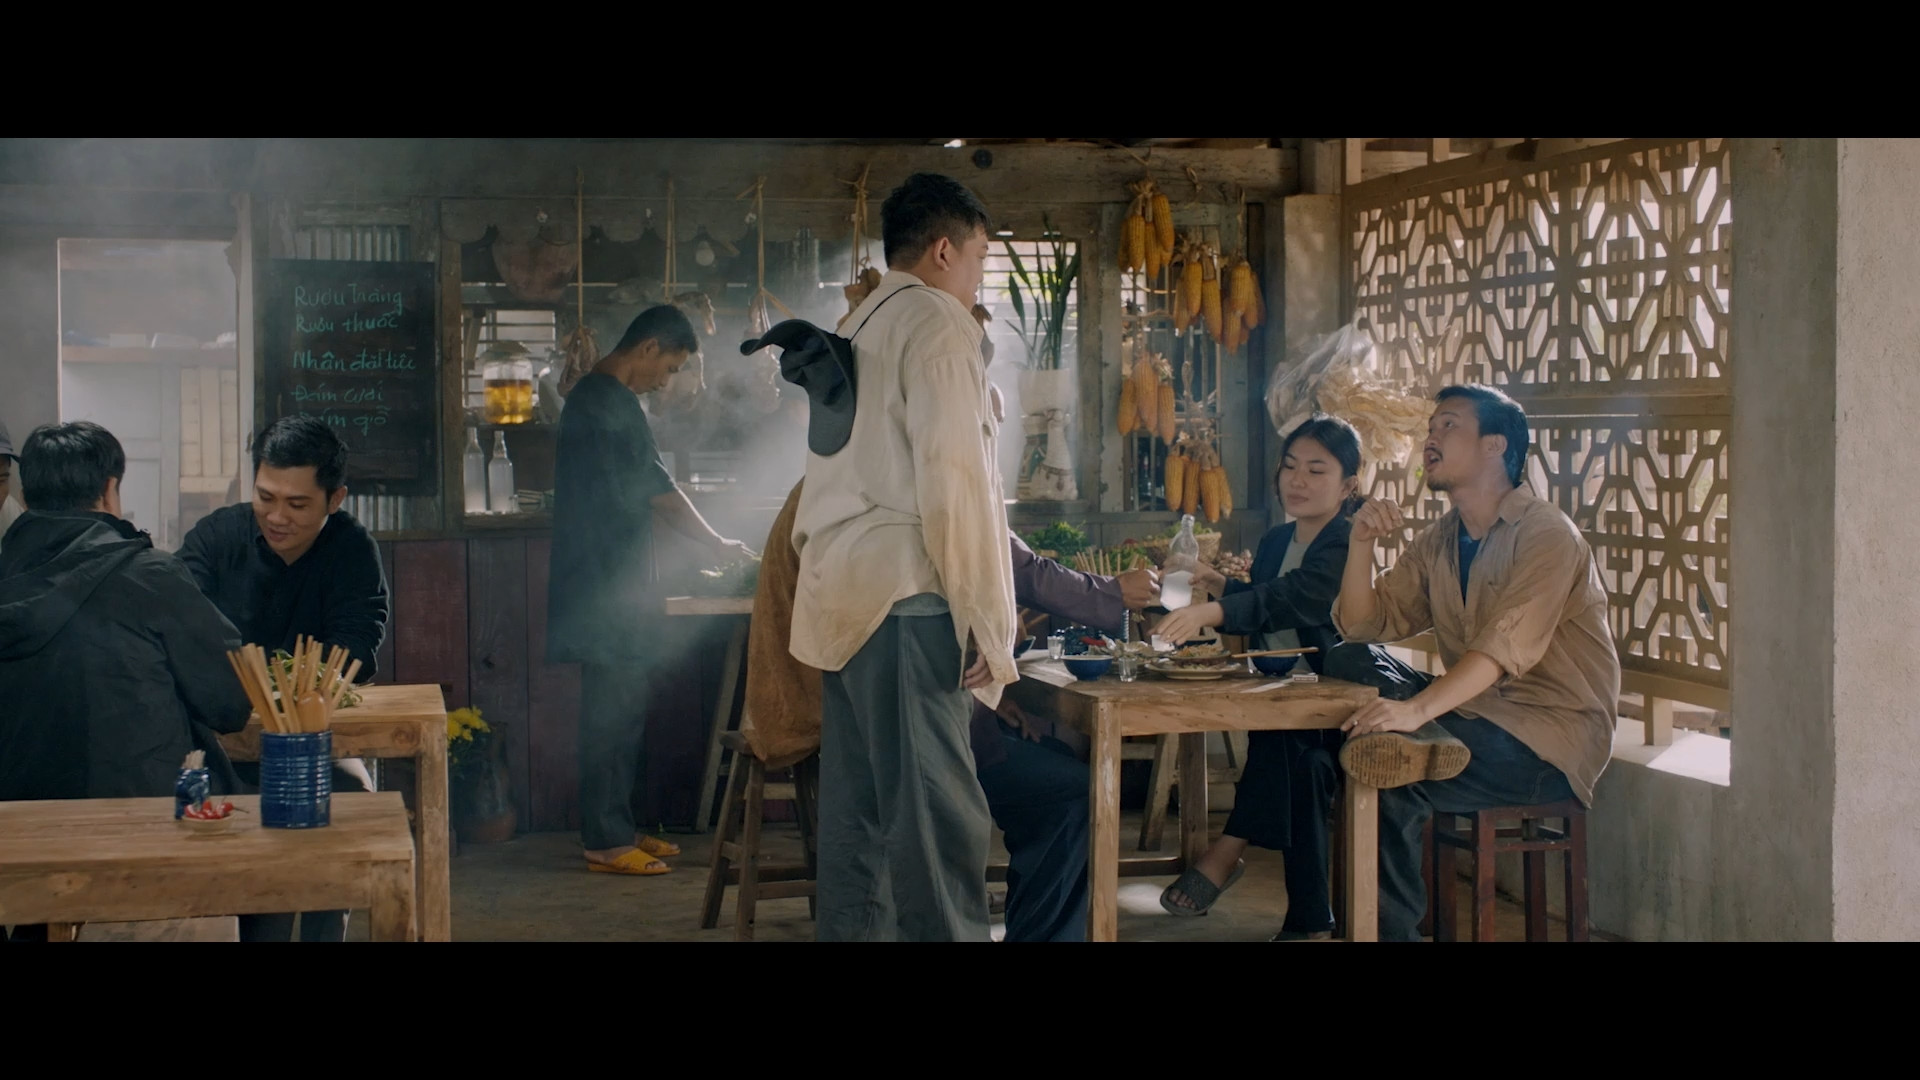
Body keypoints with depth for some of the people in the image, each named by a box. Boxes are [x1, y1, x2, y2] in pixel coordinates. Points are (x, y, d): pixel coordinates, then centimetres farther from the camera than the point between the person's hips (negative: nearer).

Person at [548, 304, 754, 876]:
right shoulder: (609, 404, -15)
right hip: (606, 588, -11)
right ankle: (607, 841, -1)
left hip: (611, 587, 11)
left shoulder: (597, 397, 18)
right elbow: (657, 490, -14)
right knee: (614, 711, -6)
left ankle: (616, 829, 19)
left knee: (621, 710, 13)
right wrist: (717, 544, -1)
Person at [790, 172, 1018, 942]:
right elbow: (953, 482, -14)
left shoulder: (857, 332, 20)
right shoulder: (937, 323, -5)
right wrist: (989, 624, -12)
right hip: (907, 598, -9)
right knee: (942, 821, -8)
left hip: (842, 600, 9)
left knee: (858, 815, 10)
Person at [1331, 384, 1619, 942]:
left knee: (1389, 782, -27)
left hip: (1551, 737, -7)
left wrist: (1417, 710, -42)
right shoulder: (1436, 543, 12)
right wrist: (1362, 542, -7)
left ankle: (1393, 926, -13)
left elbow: (1506, 645, -28)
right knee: (1350, 665, -12)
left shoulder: (1546, 535, -12)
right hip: (1473, 711, 7)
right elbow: (1362, 627, 8)